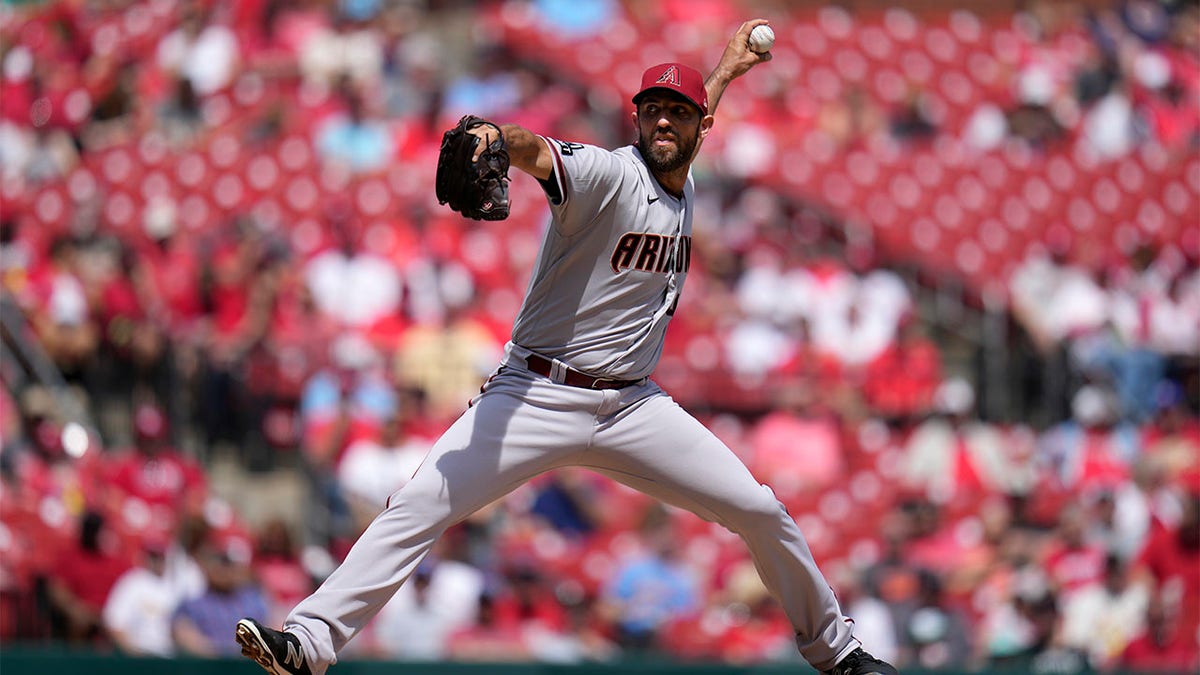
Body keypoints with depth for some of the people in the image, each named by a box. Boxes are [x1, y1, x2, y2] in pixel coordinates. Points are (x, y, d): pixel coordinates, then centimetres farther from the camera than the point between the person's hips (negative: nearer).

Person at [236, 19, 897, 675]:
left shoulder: (683, 189, 10)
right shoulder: (607, 175, -12)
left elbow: (689, 127, 36)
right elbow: (536, 152, -36)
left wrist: (727, 68, 46)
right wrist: (492, 135, -58)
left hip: (633, 405, 6)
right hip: (537, 395, -6)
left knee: (760, 511, 3)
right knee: (420, 504, -20)